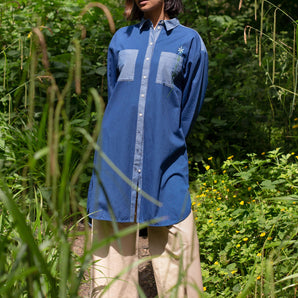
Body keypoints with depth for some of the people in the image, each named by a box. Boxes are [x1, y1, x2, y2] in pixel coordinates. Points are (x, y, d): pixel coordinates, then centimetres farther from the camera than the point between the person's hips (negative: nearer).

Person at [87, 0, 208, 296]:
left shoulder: (190, 41, 5)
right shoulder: (122, 39, 13)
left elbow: (191, 105, 7)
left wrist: (168, 147, 8)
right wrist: (119, 142, 12)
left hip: (164, 160, -2)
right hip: (116, 158, 3)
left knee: (174, 243, -4)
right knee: (112, 242, 3)